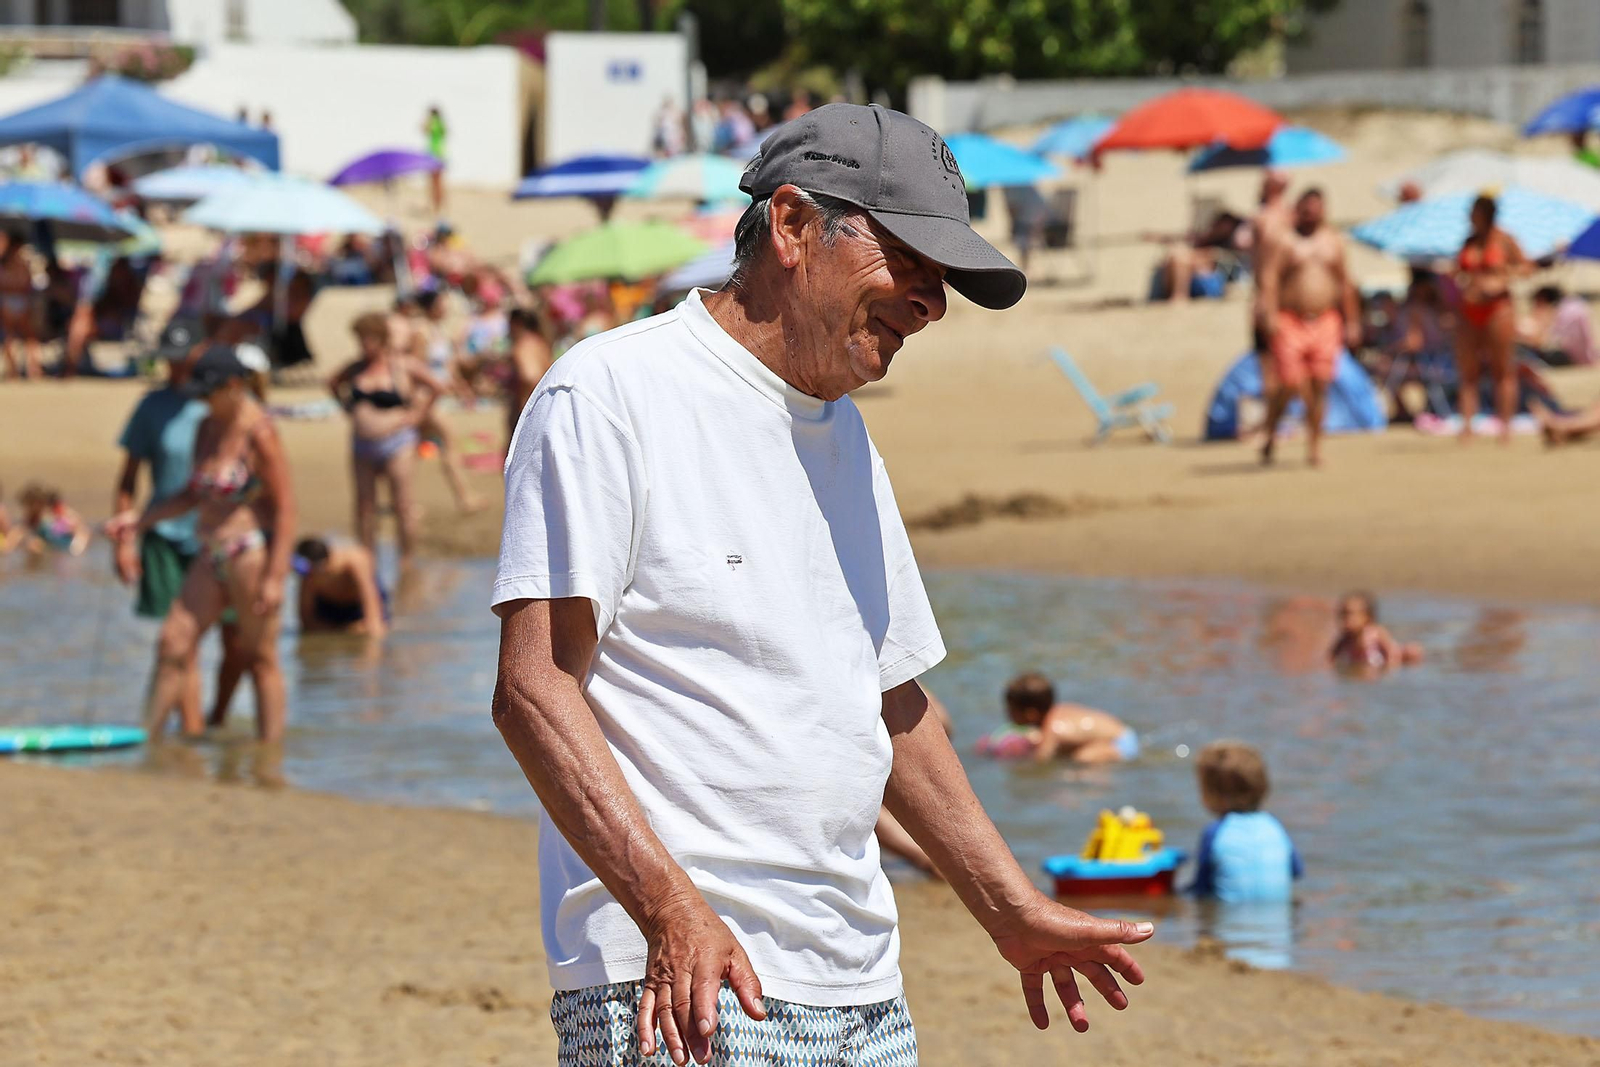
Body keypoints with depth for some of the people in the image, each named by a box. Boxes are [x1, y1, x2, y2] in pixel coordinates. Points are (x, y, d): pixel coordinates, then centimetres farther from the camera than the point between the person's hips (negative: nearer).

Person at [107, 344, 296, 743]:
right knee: (174, 643, 2)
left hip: (253, 555, -8)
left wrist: (275, 578, -19)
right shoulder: (207, 429, 9)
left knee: (259, 658, 1)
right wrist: (142, 518, 12)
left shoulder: (259, 433, -15)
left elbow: (285, 509, -16)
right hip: (211, 558, 8)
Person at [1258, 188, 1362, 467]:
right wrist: (1269, 313, -22)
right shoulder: (1280, 240, 2)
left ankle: (1314, 446, 6)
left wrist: (1351, 322, 15)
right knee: (1288, 384, -12)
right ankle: (1270, 436, 11)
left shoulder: (1334, 241, 15)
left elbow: (1345, 284, 19)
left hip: (1326, 322, 3)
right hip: (1290, 323, -3)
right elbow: (1269, 279, -8)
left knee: (1318, 387, -3)